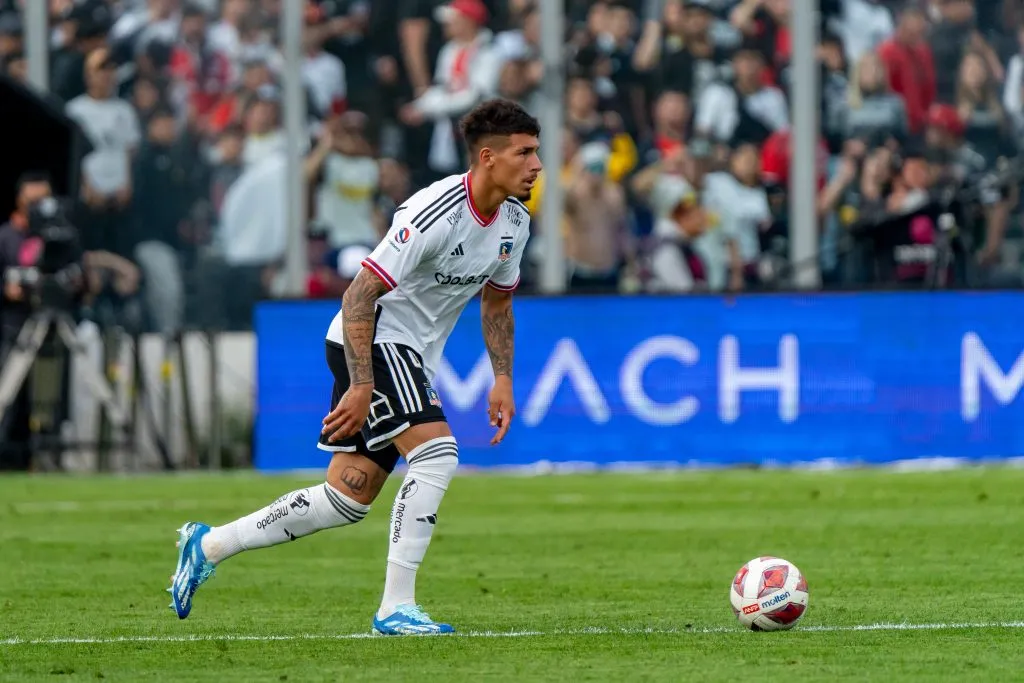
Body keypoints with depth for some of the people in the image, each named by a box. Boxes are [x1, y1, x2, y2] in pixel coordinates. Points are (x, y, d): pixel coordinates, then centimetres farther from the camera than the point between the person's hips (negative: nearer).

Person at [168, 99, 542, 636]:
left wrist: (502, 379, 9)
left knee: (348, 499, 6)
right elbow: (359, 296, -23)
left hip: (410, 354, 9)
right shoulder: (436, 213, -25)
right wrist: (361, 387, -27)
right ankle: (395, 606, -20)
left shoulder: (514, 221, 2)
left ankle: (208, 545, 20)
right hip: (372, 340, -9)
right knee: (436, 454, -24)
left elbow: (496, 300, 19)